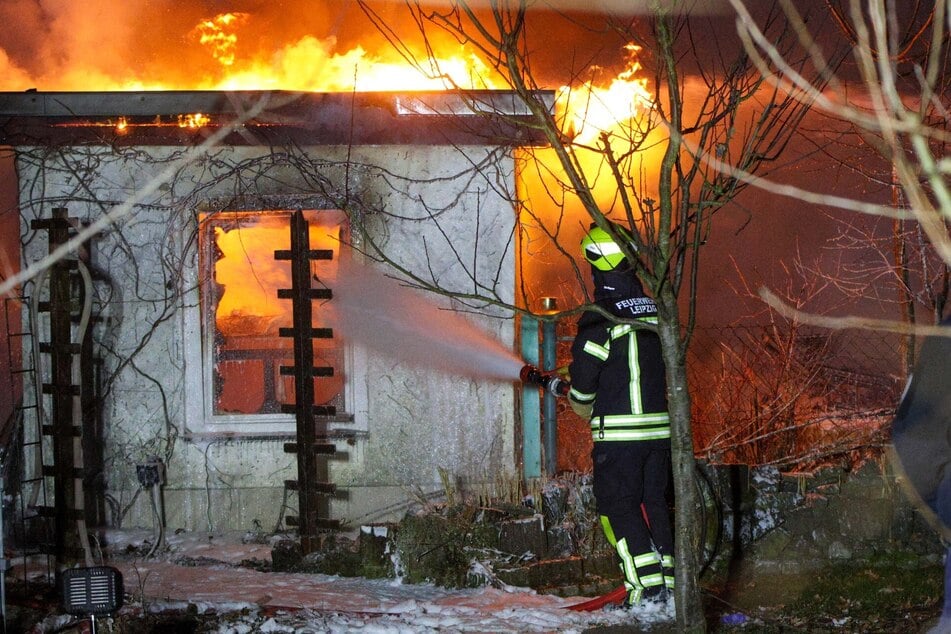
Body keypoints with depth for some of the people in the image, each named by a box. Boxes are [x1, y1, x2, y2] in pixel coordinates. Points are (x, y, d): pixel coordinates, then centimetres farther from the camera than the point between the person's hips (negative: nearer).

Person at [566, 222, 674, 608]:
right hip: (660, 428, 6)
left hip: (617, 433, -6)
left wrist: (583, 408, 10)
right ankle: (668, 583, 15)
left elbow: (583, 382, -11)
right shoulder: (656, 312, 6)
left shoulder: (599, 319, -14)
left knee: (618, 508, 0)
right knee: (654, 503, 15)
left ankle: (647, 585, -8)